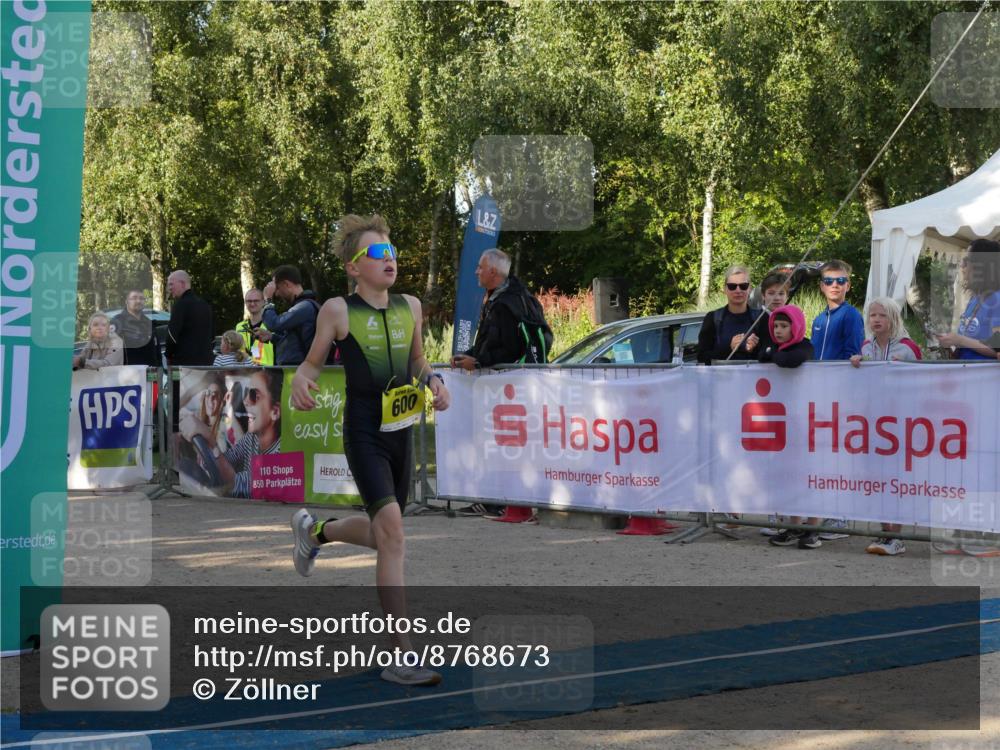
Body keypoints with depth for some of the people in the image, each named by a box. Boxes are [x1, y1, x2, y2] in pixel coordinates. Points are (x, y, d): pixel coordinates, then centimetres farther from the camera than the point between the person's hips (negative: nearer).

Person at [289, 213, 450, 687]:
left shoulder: (410, 307, 7)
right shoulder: (339, 310, -6)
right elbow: (312, 363, 2)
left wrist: (433, 380, 0)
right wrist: (299, 383, -20)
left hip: (401, 434, 6)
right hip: (364, 434, -6)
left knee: (381, 535, 18)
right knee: (391, 528, -20)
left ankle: (315, 530, 52)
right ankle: (402, 656, -18)